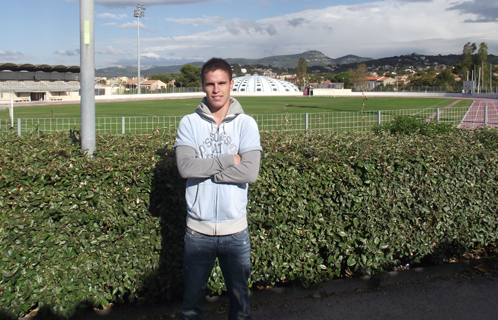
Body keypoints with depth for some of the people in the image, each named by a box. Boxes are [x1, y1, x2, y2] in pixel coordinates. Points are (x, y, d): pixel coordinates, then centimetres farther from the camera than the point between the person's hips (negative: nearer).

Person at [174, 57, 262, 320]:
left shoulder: (246, 124, -2)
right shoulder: (189, 124, -1)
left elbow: (250, 172, -16)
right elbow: (185, 167, -16)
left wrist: (204, 169, -14)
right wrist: (228, 161, -15)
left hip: (235, 229, 0)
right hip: (198, 229, 0)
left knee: (240, 297, 15)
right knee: (192, 297, 15)